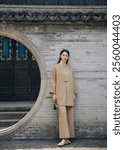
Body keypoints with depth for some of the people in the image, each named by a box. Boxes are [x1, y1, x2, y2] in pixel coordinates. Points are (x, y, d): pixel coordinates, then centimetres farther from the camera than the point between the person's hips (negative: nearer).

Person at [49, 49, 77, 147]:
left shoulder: (70, 69, 16)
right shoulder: (56, 67, 6)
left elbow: (73, 82, 17)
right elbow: (53, 81, 2)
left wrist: (74, 94, 9)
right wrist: (53, 93, -6)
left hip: (69, 94, 5)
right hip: (60, 94, -4)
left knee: (70, 116, 2)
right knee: (62, 114, -16)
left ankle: (67, 138, 9)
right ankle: (64, 138, -19)